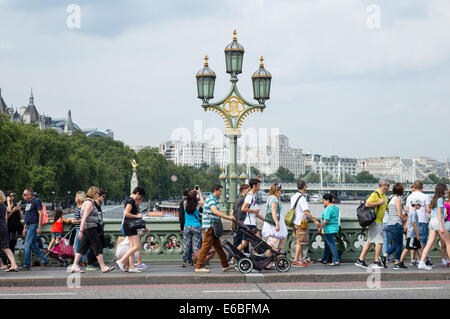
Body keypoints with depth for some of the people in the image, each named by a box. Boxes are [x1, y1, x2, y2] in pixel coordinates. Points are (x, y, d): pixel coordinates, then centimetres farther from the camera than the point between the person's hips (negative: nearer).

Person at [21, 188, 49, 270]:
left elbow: (40, 214, -16)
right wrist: (25, 228, 21)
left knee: (27, 245, -10)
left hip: (33, 225, -9)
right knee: (33, 245, 9)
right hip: (29, 226, 9)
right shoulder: (28, 203, 18)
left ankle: (27, 265, -5)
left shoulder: (36, 201, -10)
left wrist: (39, 227, -21)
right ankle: (44, 260, 16)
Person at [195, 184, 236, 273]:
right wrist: (228, 217, -29)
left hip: (213, 227, 10)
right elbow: (215, 211, -29)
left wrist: (229, 218, 14)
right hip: (209, 226, -10)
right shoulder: (210, 199, -15)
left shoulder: (215, 200, 18)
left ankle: (225, 265, 18)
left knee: (218, 246, 13)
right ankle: (199, 267, -6)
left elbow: (218, 213, 24)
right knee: (206, 246, -9)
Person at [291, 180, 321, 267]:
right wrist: (315, 221, -17)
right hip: (300, 223, -9)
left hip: (294, 222, 9)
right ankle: (295, 260, -5)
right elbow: (306, 212, -22)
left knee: (299, 242, 15)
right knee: (300, 242, -5)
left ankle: (301, 259, 19)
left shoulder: (293, 196, 10)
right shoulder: (302, 198, -18)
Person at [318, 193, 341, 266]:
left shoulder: (328, 209, -19)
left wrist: (320, 227, -14)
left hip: (329, 230, -10)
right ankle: (324, 259, 31)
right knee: (327, 244, 20)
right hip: (335, 228, 10)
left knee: (331, 245, -7)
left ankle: (336, 261, -10)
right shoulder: (336, 207, 9)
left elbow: (326, 220, -23)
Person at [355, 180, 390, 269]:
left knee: (370, 241, 9)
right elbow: (367, 204, -23)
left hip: (379, 222, 10)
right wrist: (379, 203, -19)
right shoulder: (375, 194, -12)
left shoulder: (384, 196, 19)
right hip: (375, 221, -10)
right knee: (380, 241, -9)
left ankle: (360, 260, 11)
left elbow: (386, 207, 29)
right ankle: (377, 262, -5)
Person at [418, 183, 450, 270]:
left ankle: (422, 263, -9)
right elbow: (439, 213, -14)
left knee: (430, 244, 0)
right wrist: (441, 227, -18)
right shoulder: (440, 199, -7)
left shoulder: (434, 200, 19)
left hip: (432, 221, 8)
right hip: (438, 221, -8)